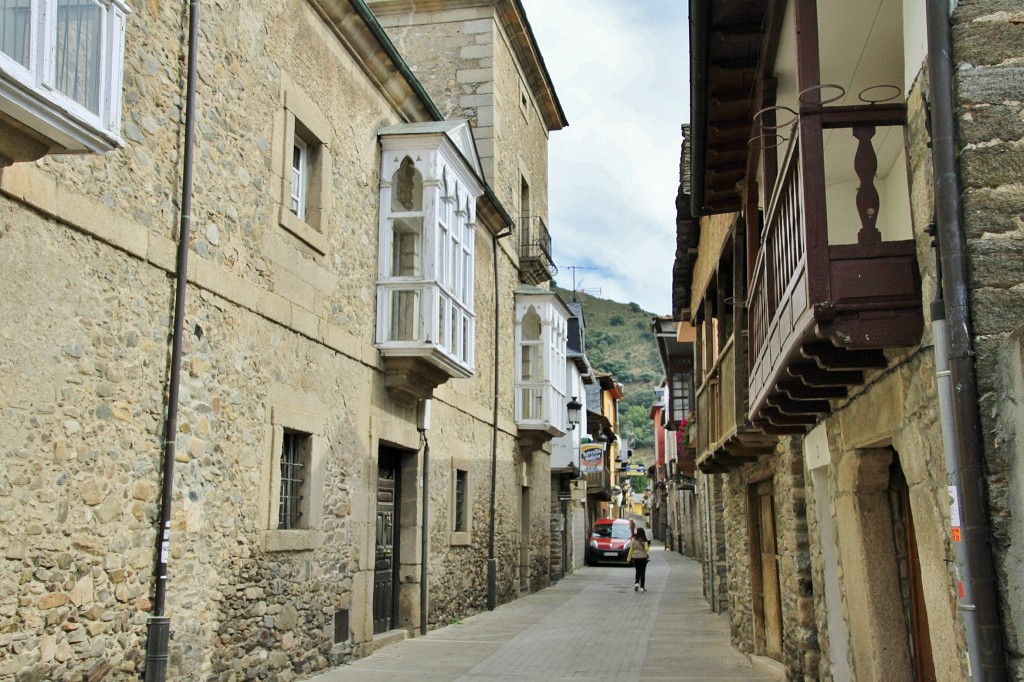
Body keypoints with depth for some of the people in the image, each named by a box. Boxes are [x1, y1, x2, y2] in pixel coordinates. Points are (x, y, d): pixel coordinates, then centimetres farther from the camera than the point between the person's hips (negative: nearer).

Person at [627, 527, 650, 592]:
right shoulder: (644, 541, -8)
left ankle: (636, 583, -8)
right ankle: (642, 587, 8)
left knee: (638, 572, 15)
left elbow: (631, 550, -2)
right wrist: (648, 546, 4)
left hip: (635, 558, 1)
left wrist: (628, 559, 4)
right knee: (642, 572, 9)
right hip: (643, 557, -1)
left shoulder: (634, 540, -5)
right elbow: (646, 549, -18)